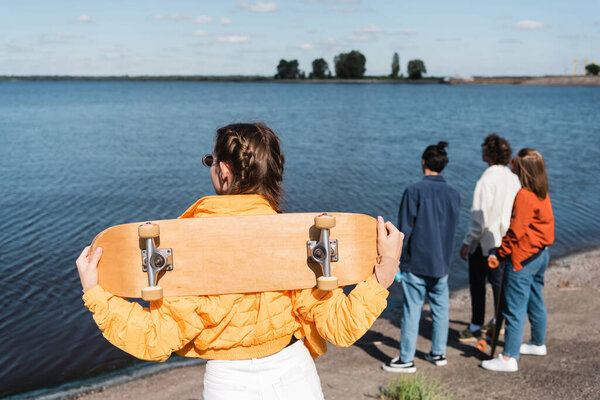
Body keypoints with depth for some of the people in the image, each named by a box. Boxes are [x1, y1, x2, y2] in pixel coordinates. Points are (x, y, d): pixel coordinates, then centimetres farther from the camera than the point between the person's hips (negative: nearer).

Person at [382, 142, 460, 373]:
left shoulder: (414, 191, -12)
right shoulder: (453, 194, 3)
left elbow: (405, 229, -10)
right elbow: (453, 229, 12)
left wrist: (398, 259, -3)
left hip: (416, 262, -5)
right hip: (442, 263, 5)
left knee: (411, 310, 1)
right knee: (440, 308, 14)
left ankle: (406, 359, 7)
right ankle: (438, 353, 24)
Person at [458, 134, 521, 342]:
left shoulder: (486, 181, -22)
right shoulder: (512, 178, 1)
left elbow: (480, 218, -22)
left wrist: (467, 242, -13)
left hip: (484, 241, -7)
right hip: (504, 241, 7)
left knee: (477, 285, 5)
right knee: (498, 280, 19)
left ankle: (475, 328, 13)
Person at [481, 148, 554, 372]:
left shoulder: (524, 196, -20)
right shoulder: (543, 195, 8)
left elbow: (516, 231, -21)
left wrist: (499, 253, -11)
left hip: (522, 259, -10)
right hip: (541, 255, 10)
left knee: (514, 310, -6)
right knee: (535, 302, 23)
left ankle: (509, 358, -3)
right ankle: (538, 344, 38)